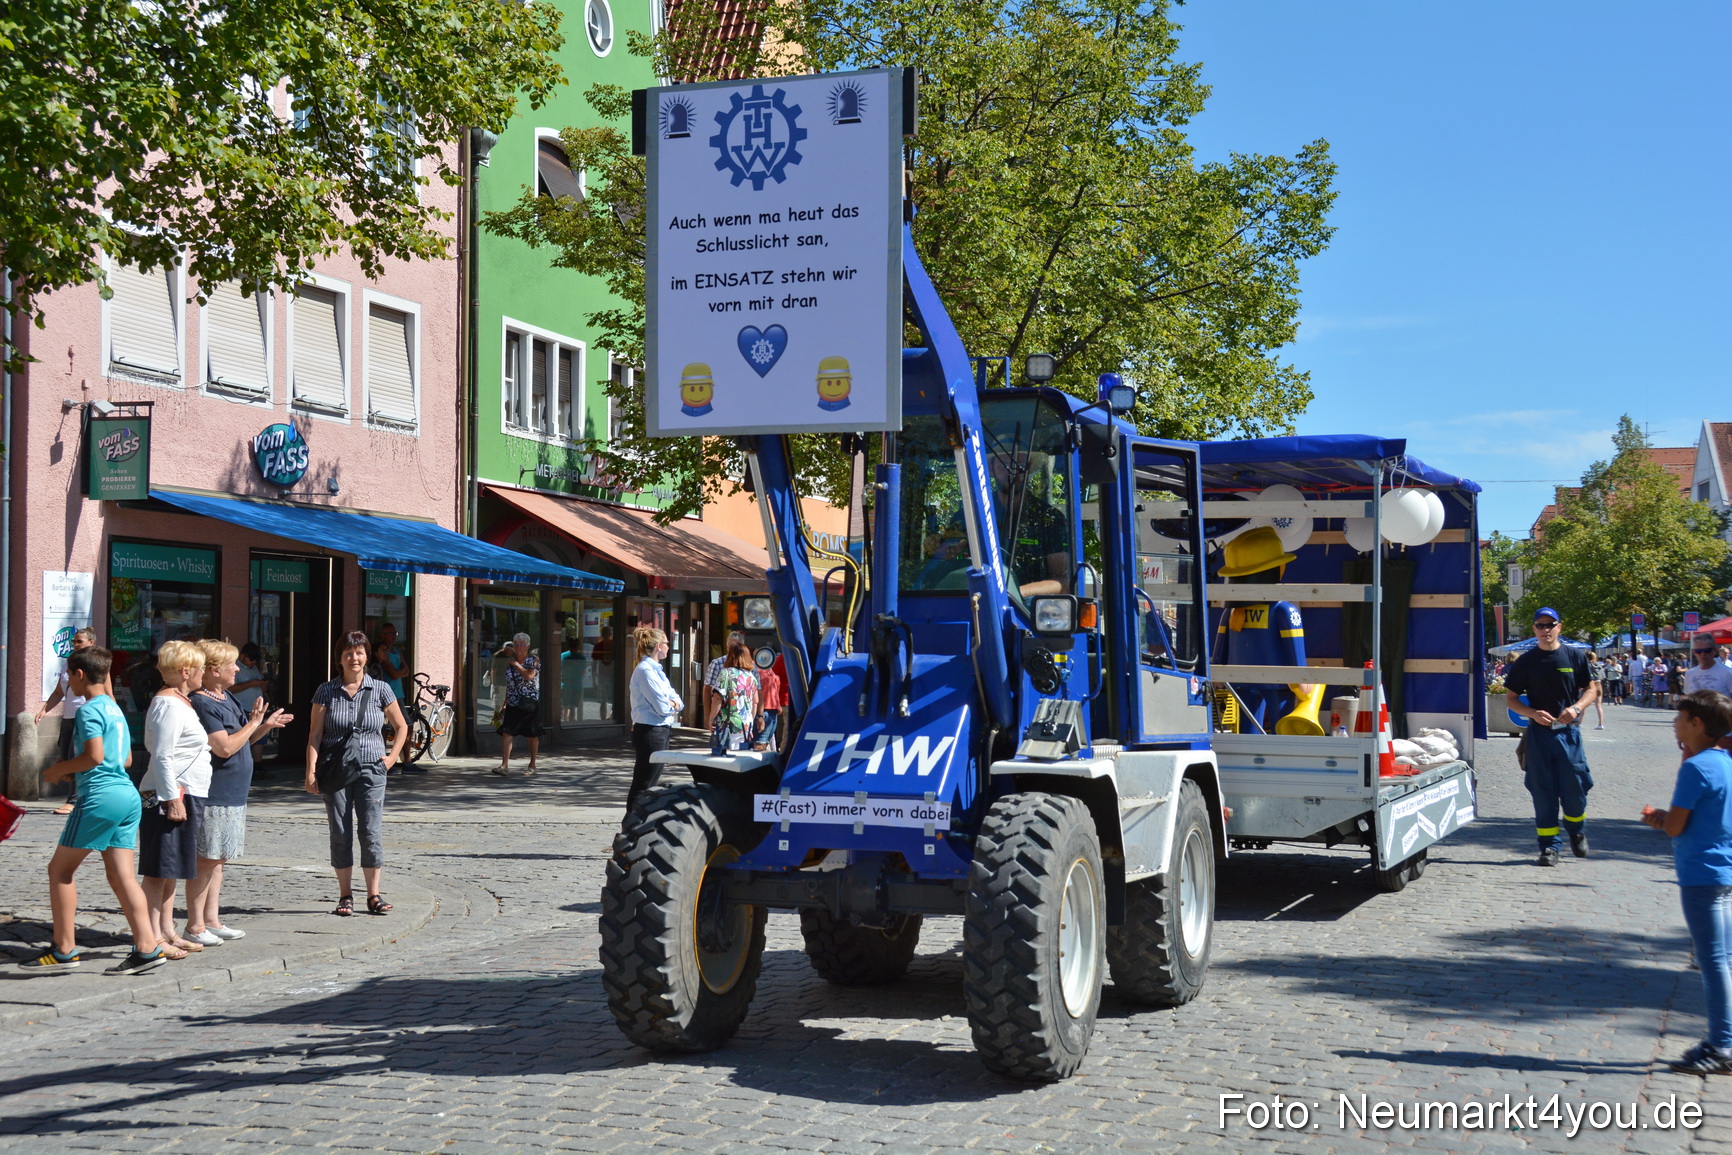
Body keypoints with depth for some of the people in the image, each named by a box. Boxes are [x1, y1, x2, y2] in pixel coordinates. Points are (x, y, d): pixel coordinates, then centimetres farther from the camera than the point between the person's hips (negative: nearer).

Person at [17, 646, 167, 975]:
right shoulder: (115, 708, 18)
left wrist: (59, 769, -5)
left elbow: (94, 755, -21)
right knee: (121, 875, 6)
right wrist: (74, 771, 23)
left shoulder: (89, 711, -9)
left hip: (100, 797, -8)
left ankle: (65, 950, 5)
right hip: (128, 795, 8)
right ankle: (148, 946, -1)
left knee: (60, 869, 3)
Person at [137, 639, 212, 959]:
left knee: (170, 870, 14)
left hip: (186, 796, 11)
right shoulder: (169, 705, -15)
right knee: (160, 869, -7)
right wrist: (172, 799, -23)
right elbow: (161, 757, -21)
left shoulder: (179, 702, 17)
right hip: (171, 797, -11)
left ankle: (167, 933, 20)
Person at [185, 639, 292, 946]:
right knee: (205, 859, -4)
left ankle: (212, 920, 20)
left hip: (233, 794, 10)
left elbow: (242, 740, 21)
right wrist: (255, 722, -15)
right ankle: (195, 926, 2)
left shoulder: (230, 699, 13)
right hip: (213, 795, -10)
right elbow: (225, 747, -23)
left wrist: (266, 726, 6)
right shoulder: (203, 704, -17)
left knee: (217, 859, 14)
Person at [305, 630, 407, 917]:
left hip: (371, 770, 0)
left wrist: (392, 757, 3)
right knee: (340, 833, 3)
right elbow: (315, 734, 1)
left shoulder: (380, 690, 4)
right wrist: (311, 770, -8)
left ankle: (373, 895, 6)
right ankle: (345, 895, 11)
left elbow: (401, 727, 14)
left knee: (371, 832, -2)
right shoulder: (326, 692, 2)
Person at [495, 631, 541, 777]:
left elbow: (529, 675, -23)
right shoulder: (510, 661, 10)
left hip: (530, 704, -4)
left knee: (533, 735, 6)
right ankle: (505, 766, -15)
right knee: (506, 733, -11)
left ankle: (532, 765, 19)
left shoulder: (534, 660, -4)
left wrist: (516, 664, -13)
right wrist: (505, 702, 18)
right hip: (513, 704, 4)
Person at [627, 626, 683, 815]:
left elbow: (674, 698, 14)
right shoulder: (645, 670, -16)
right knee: (641, 787, -7)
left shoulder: (656, 669, 15)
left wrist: (674, 703, -9)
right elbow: (662, 707, -20)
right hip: (650, 731, -10)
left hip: (660, 732, 10)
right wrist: (672, 706, 2)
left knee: (651, 786, 16)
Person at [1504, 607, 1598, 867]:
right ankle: (1548, 847, 7)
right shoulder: (1526, 661, 4)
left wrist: (1575, 708, -12)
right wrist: (1533, 713, -11)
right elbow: (1511, 697, 7)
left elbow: (1591, 689, 7)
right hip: (1539, 731, 1)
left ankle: (1577, 832, 29)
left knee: (1574, 787, 1)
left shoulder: (1575, 656, 3)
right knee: (1542, 791, 1)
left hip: (1569, 731, 0)